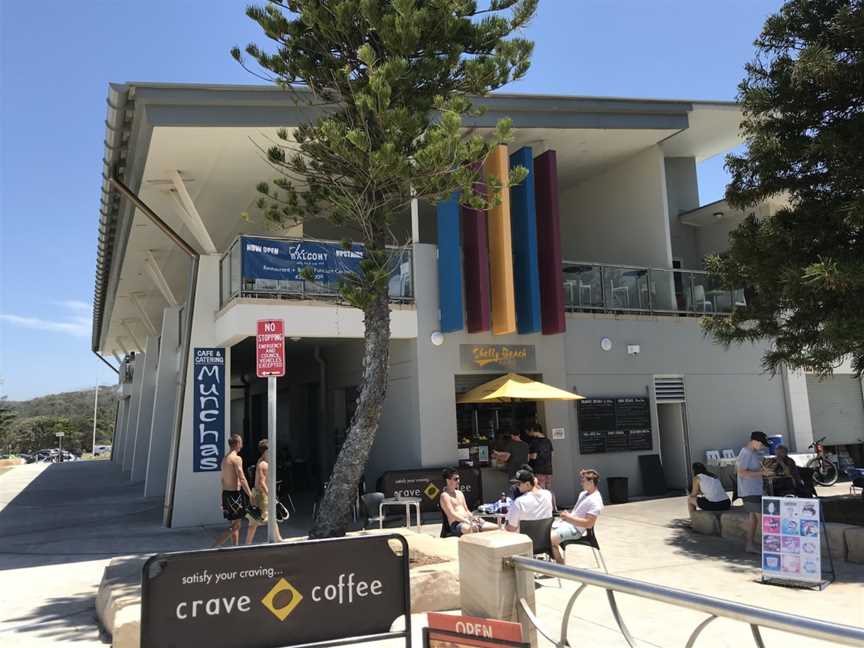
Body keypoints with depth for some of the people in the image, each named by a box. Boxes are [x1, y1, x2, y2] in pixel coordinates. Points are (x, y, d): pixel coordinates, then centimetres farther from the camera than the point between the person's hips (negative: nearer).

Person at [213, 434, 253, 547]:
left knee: (234, 524, 16)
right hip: (235, 494, -9)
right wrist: (250, 495, -15)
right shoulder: (237, 458, -15)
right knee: (235, 526, -3)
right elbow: (242, 479, -19)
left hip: (226, 493, 9)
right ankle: (215, 546, -9)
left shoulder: (224, 458, 12)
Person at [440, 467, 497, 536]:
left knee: (496, 527, -6)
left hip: (468, 521, 8)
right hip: (457, 525, -8)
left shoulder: (459, 493, 22)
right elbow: (452, 514, -16)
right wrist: (468, 521, -25)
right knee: (472, 528, -43)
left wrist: (473, 518, -1)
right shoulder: (445, 496, -4)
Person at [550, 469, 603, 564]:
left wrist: (569, 517, -21)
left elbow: (589, 524, -23)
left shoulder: (595, 501, -18)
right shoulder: (583, 494, 13)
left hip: (575, 529, -10)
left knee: (550, 539, -25)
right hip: (568, 523, 10)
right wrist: (567, 515, 4)